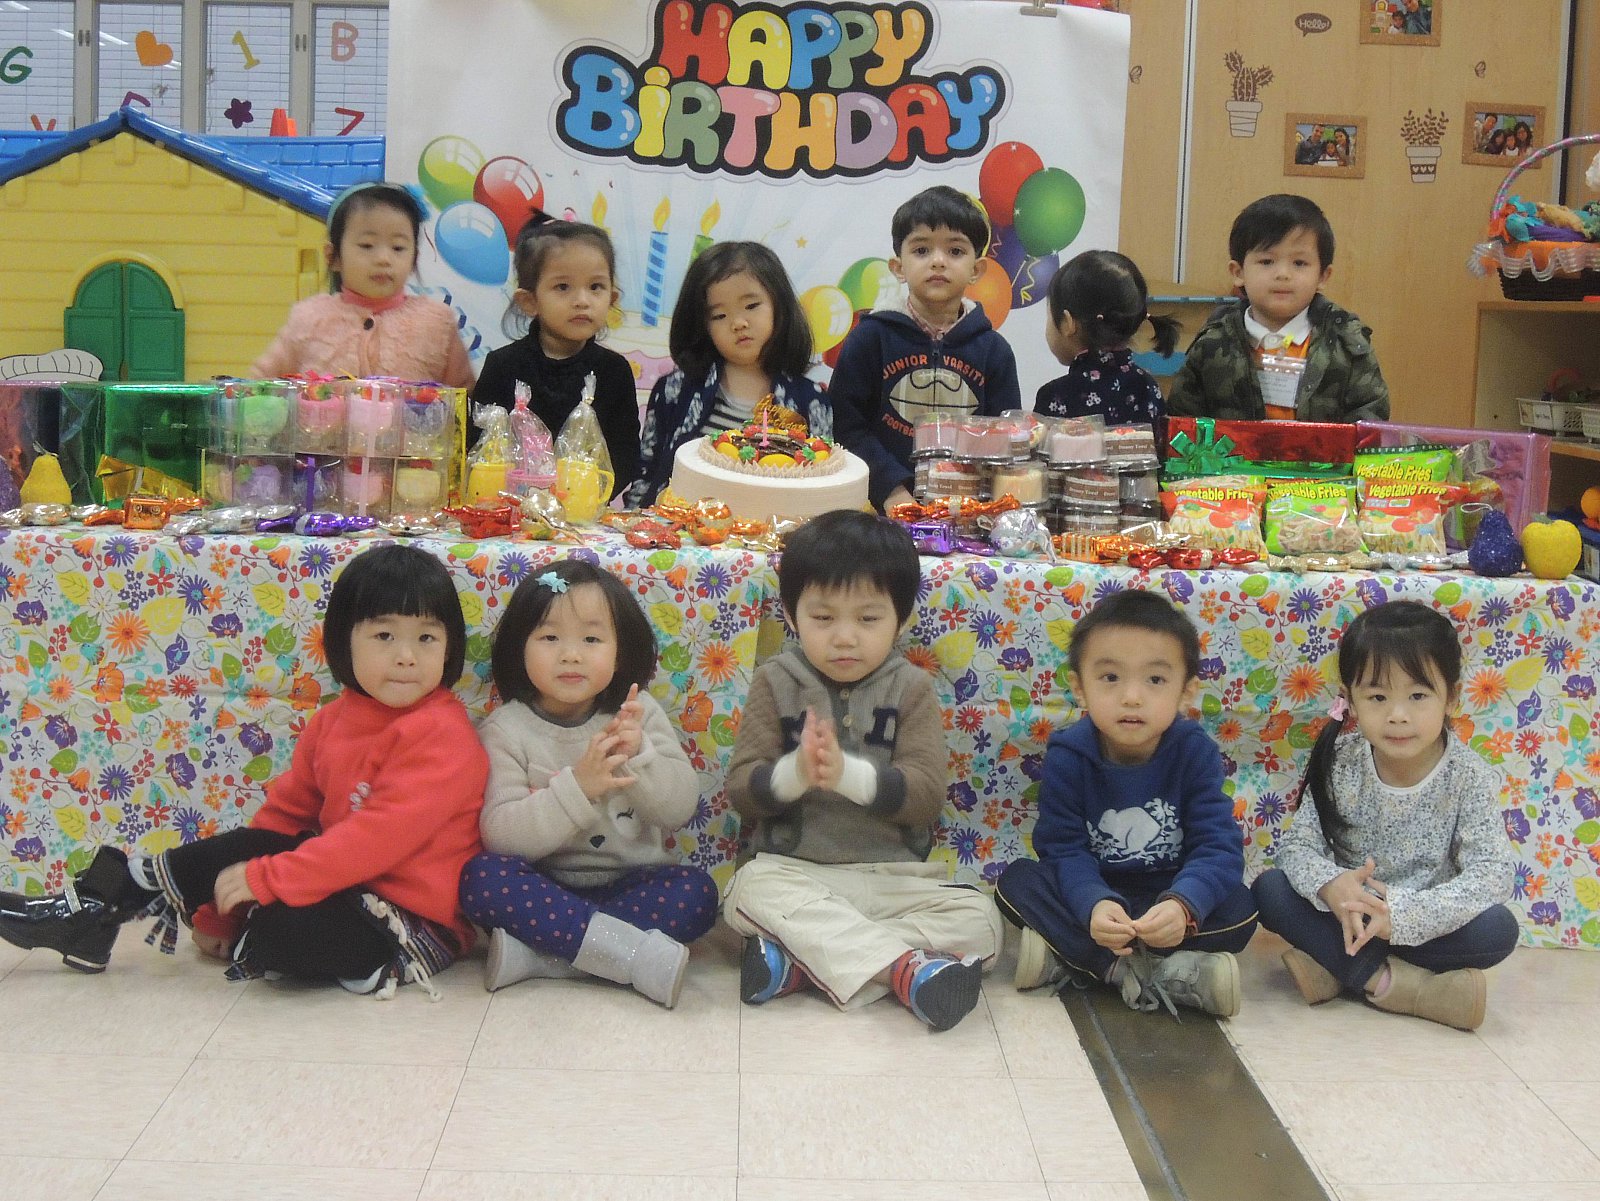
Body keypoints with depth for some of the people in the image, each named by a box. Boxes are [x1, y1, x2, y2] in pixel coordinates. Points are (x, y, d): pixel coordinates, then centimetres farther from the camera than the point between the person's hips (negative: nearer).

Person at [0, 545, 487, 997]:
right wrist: (218, 910, 8)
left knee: (286, 927, -30)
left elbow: (384, 833, -27)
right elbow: (286, 812, 12)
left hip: (417, 916, -7)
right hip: (347, 881, 7)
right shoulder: (333, 720, 8)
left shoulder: (442, 736, -19)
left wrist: (268, 877, -26)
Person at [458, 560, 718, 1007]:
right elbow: (502, 835, -16)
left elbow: (681, 808, -5)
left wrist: (639, 756, -23)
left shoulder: (639, 714, 2)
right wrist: (577, 787, -29)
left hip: (632, 883, 2)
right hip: (545, 888, -2)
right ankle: (636, 954, -33)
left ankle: (537, 956, -27)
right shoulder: (505, 731, -4)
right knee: (481, 877, -30)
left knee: (696, 893, -25)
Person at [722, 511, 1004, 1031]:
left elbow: (925, 794, -10)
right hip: (794, 870, -1)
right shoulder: (776, 684, 4)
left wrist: (848, 773, -28)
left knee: (978, 919, -22)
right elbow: (741, 788, -4)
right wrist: (794, 773, -27)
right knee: (752, 890, -32)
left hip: (894, 875, 1)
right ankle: (901, 964, -37)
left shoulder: (910, 689, 3)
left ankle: (807, 957, -29)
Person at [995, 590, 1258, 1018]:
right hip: (1091, 895, 0)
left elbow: (1219, 847, -21)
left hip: (1168, 899, 0)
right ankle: (1148, 975, -31)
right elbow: (1064, 850, -17)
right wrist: (1095, 905, -39)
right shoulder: (1068, 755, -14)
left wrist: (1183, 905, -43)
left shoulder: (1195, 752, -14)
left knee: (1238, 908, -27)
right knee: (1016, 882, -25)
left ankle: (1068, 960, -28)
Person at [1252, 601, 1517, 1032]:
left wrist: (1401, 914, -35)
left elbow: (1491, 875, -22)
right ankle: (1385, 979, -29)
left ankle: (1336, 967, -26)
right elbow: (1298, 844, -11)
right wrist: (1331, 885, -36)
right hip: (1347, 914, 1)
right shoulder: (1340, 763, -9)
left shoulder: (1469, 778, -14)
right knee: (1269, 888, -22)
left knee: (1498, 929, -30)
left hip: (1425, 924, -1)